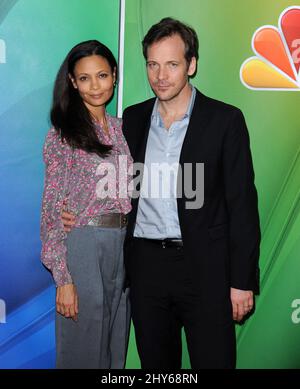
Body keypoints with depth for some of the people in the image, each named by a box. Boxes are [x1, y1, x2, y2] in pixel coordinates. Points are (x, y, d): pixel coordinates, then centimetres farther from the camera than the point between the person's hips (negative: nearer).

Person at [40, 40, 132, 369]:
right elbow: (52, 208, -10)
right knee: (84, 347, 5)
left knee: (116, 345, 16)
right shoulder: (63, 134, -7)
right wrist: (63, 278, -16)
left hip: (124, 243, 6)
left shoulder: (120, 128, 10)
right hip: (83, 244, -5)